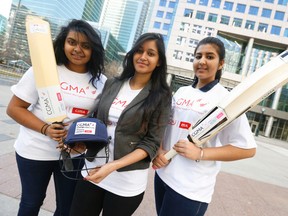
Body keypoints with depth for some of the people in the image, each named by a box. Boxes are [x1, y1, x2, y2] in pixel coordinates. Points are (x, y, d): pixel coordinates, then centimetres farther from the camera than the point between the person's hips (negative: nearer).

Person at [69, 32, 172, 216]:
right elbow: (96, 120, 11)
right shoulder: (112, 84, 3)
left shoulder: (161, 96, -8)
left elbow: (151, 143, -12)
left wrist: (113, 166, -22)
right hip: (93, 169, 4)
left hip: (127, 181, -3)